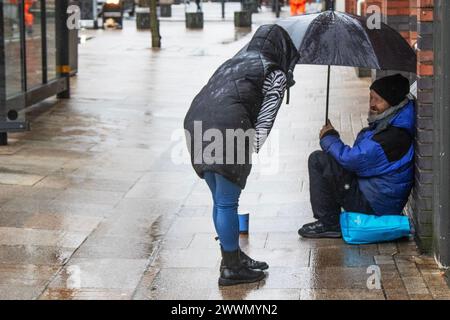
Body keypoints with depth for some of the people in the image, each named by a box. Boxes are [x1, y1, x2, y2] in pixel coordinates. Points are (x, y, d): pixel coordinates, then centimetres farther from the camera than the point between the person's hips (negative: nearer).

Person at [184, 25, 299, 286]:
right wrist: (253, 147, 2)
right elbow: (265, 119, -1)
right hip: (228, 129, -7)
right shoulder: (275, 74, 8)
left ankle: (232, 256, 31)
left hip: (196, 122, 7)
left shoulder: (234, 62, 29)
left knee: (220, 200, 18)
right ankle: (232, 269, 10)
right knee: (227, 203, 1)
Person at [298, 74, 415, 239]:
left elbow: (351, 159, -24)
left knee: (319, 161, -15)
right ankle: (329, 221, 22)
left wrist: (328, 138, -7)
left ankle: (328, 223, -6)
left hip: (374, 205, -10)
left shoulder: (393, 137, -28)